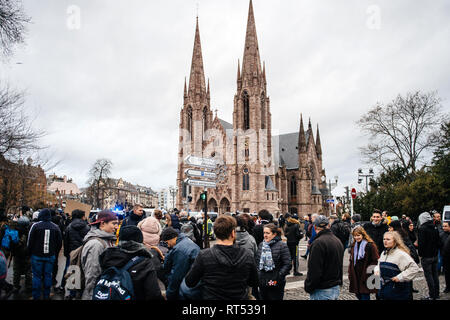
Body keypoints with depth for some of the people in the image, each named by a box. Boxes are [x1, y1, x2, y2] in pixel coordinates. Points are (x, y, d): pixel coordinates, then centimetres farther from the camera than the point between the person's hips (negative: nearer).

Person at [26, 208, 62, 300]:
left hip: (37, 256, -2)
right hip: (50, 256, 2)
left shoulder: (35, 226, -9)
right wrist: (55, 254, 15)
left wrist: (31, 252, 9)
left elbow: (30, 241, -5)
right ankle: (46, 296, 18)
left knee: (37, 276, 7)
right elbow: (59, 243, 5)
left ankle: (36, 296, 13)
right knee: (48, 276, 10)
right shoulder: (55, 227, 0)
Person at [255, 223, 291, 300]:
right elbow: (257, 261, 16)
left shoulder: (282, 246, -9)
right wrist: (257, 274, 5)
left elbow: (288, 265, -12)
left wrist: (279, 276, -18)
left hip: (275, 283, -5)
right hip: (262, 283, 5)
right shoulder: (261, 245, 8)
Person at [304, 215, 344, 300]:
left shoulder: (318, 243, -20)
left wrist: (308, 288, -9)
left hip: (322, 291, -8)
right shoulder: (338, 241, 9)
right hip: (336, 289, 8)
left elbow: (314, 271, -22)